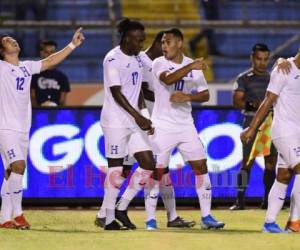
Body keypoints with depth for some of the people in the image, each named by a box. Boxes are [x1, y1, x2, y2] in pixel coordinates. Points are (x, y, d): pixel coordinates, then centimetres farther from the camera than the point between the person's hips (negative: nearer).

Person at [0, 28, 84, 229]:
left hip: (23, 129, 6)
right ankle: (17, 214, -14)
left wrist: (73, 45, 17)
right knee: (18, 166, -18)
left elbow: (51, 61, 20)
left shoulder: (27, 67, 15)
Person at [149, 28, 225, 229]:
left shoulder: (193, 65, 6)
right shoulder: (159, 63, -6)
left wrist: (187, 97, -12)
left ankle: (206, 216, 6)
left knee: (201, 166, 0)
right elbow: (168, 79, -27)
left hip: (186, 125, 4)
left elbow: (205, 95, 7)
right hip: (163, 127, -4)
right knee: (157, 171, -5)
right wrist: (190, 67, -38)